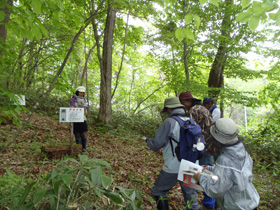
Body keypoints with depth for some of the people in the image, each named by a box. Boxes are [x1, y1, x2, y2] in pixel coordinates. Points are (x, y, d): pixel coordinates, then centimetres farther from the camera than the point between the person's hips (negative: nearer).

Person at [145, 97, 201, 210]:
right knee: (190, 194, 21)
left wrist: (147, 140, 9)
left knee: (158, 192, 14)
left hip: (173, 167, -6)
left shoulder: (170, 121, -16)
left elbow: (156, 144, -12)